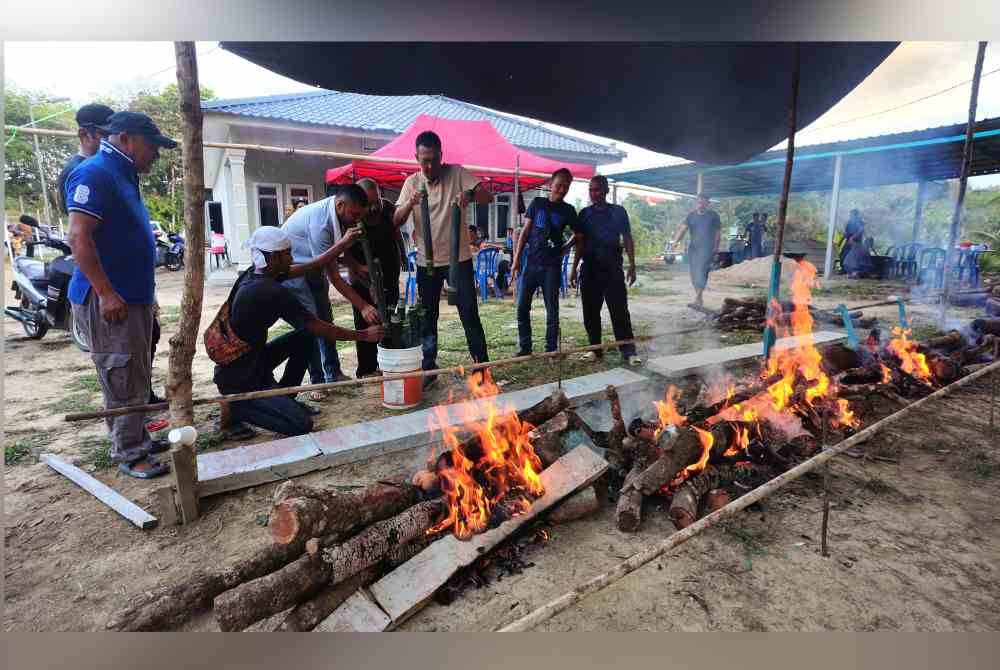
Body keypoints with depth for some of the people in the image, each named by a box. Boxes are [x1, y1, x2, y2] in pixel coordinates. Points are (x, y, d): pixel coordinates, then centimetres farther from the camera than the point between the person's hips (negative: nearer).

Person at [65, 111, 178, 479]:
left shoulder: (123, 176, 16)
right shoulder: (95, 173, -13)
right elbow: (78, 238, -22)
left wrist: (143, 294, 23)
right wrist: (106, 293, -23)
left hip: (133, 296, 10)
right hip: (108, 300, -10)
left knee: (135, 377, 17)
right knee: (123, 380, -3)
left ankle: (136, 439, 29)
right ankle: (130, 455, 8)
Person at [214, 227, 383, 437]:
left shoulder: (253, 275, 0)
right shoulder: (274, 293, -26)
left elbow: (311, 266, 6)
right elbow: (321, 328, -19)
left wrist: (343, 243, 9)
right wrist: (364, 335, -8)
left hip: (249, 362, 10)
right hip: (239, 380, -10)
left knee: (305, 337, 12)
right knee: (302, 425, -16)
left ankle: (284, 398, 18)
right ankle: (236, 407, 0)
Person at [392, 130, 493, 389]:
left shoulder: (457, 173, -5)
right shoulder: (412, 182, 2)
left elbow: (488, 197, -14)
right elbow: (396, 222, -5)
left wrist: (470, 194, -36)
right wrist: (410, 204, -26)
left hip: (459, 258, -2)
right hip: (426, 261, 3)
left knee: (470, 315, 1)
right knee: (427, 318, 10)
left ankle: (482, 367, 12)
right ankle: (429, 368, 22)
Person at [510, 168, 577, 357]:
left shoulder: (568, 210, 7)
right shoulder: (537, 203, 6)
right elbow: (525, 232, 4)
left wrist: (565, 249, 5)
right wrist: (516, 260, -1)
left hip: (552, 265, 0)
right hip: (529, 262, 1)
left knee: (552, 309, 1)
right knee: (522, 307, 1)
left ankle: (550, 350, 10)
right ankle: (524, 347, 12)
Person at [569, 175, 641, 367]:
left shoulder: (618, 211, 4)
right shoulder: (585, 214, 9)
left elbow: (627, 239, 6)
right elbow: (580, 242, 11)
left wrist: (632, 265, -1)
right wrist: (574, 268, 6)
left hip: (612, 268, -2)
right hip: (590, 268, 3)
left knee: (620, 310, -5)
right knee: (590, 311, 5)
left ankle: (628, 351, -1)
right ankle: (594, 349, 16)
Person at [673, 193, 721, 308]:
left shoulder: (713, 215, 3)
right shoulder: (691, 215, 9)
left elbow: (718, 232, 7)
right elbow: (683, 229, -3)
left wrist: (716, 247, 2)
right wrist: (675, 242, -18)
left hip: (707, 248, -4)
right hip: (693, 247, 4)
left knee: (701, 271, -17)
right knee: (693, 273, 5)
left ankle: (696, 300, -18)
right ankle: (700, 300, 16)